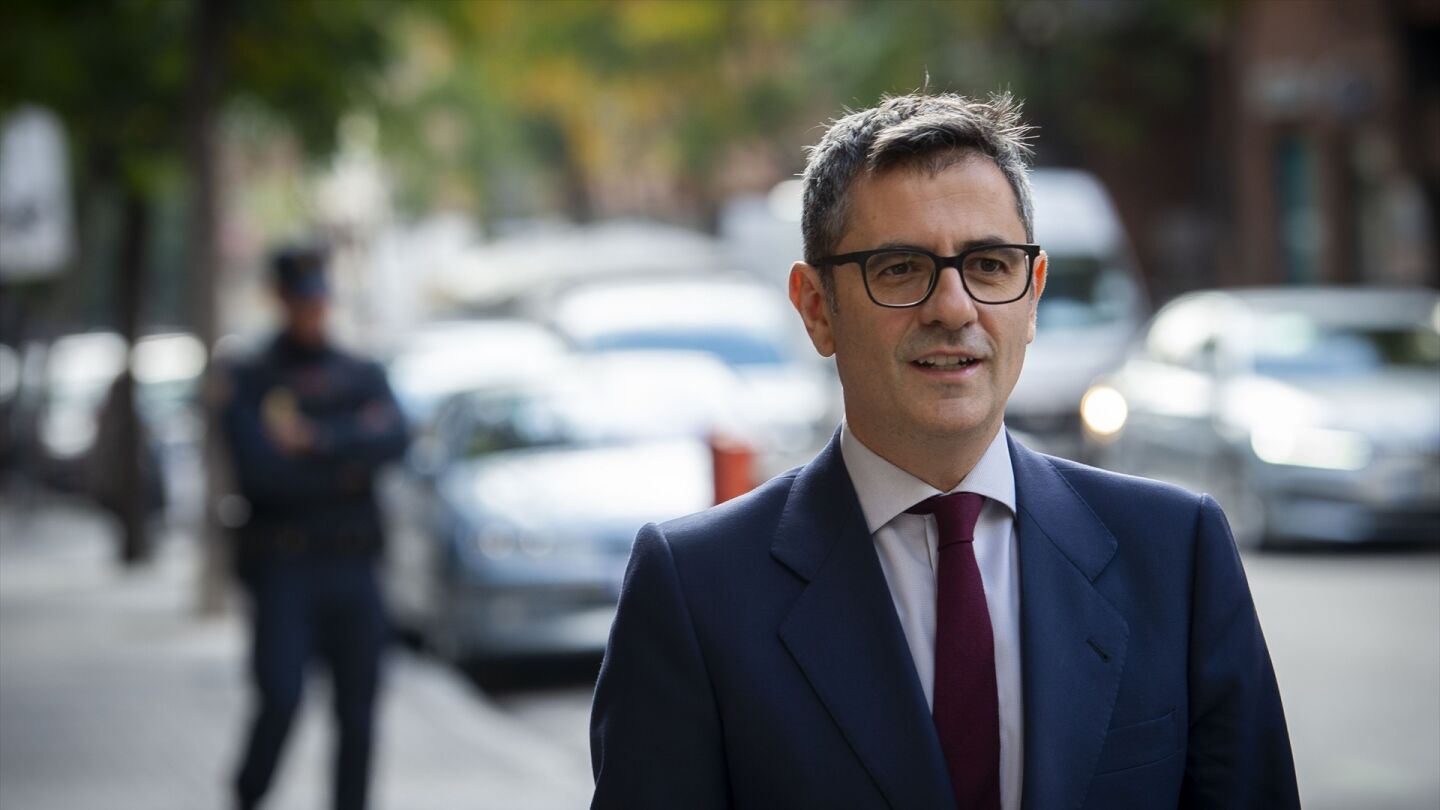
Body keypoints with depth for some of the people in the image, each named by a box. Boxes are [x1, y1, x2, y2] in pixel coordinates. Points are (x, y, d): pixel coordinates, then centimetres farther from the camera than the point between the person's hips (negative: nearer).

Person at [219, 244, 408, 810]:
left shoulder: (363, 377, 13)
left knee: (358, 712, 3)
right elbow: (259, 468, -11)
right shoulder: (249, 381, 3)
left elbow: (394, 441, -7)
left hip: (352, 567, 3)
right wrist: (349, 460, -6)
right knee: (281, 699, -14)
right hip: (282, 567, -3)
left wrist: (316, 440, -15)